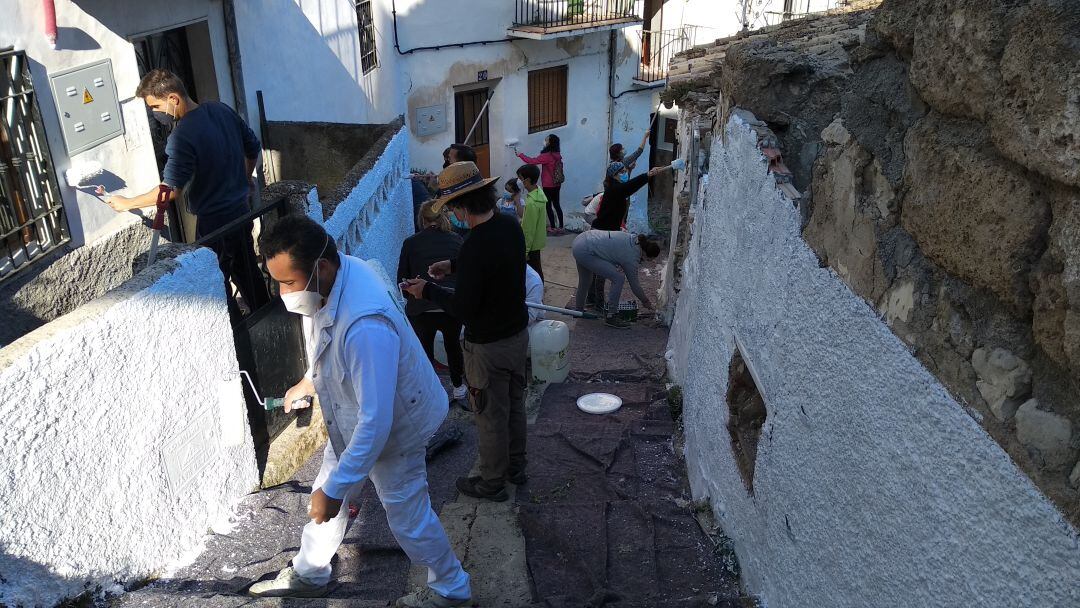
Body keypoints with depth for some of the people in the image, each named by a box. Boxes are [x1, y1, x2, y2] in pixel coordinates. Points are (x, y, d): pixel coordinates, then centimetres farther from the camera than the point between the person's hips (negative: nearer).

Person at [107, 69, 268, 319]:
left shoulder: (182, 136, -24)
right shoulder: (221, 109, -1)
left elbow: (170, 190, -26)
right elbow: (253, 147, 11)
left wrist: (128, 204, -13)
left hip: (215, 223, -8)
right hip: (241, 211, 8)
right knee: (249, 273, 22)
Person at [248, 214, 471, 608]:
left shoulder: (365, 327, -43)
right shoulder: (335, 275, -14)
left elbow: (376, 423, -37)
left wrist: (335, 489, -29)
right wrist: (307, 383, 24)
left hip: (391, 428, -8)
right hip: (353, 419, 8)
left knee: (407, 516, 11)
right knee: (326, 495, 23)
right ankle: (308, 575, 48)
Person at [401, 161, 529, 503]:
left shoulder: (475, 247, -32)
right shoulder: (510, 225, -5)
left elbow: (463, 309, -25)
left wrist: (428, 291, -11)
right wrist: (454, 267, 13)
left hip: (488, 346, -8)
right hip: (518, 332, 8)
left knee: (491, 417, 11)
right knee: (515, 404, 24)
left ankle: (492, 484, 30)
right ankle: (516, 467, 43)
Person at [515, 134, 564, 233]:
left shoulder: (547, 156, -20)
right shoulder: (557, 155, 3)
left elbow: (532, 161, -18)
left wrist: (521, 155, -9)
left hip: (548, 185, -7)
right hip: (557, 184, 7)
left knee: (548, 205, 3)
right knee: (556, 204, 14)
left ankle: (553, 227, 7)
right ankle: (560, 226, 17)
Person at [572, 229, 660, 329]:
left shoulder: (633, 238, 6)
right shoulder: (632, 257, -12)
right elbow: (634, 284, 0)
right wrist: (645, 301, 14)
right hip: (585, 252, -9)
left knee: (585, 281, 28)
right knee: (618, 278, -10)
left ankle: (578, 309, 49)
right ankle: (611, 317, 0)